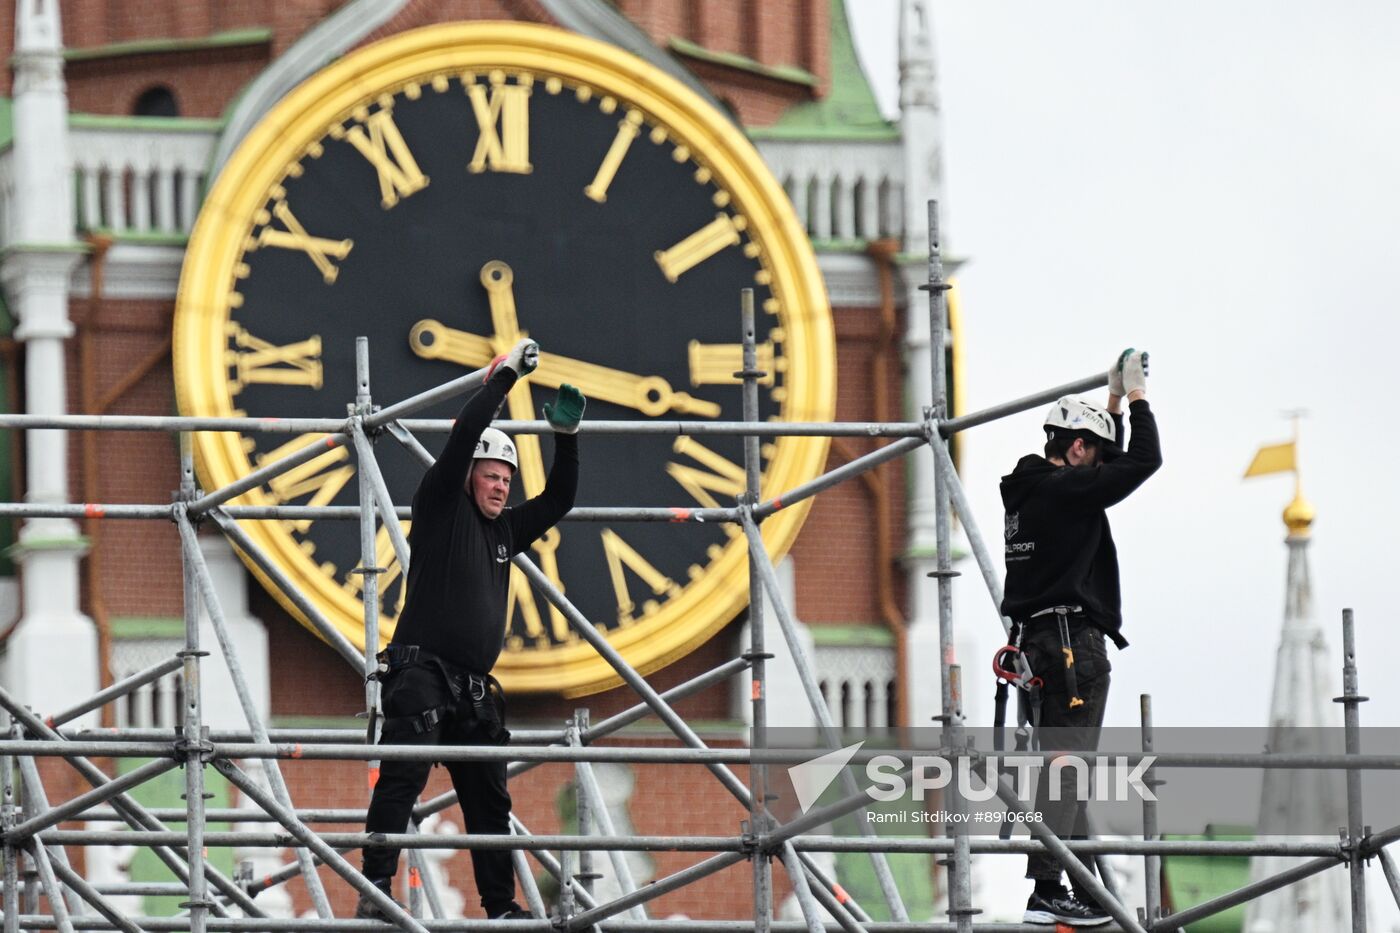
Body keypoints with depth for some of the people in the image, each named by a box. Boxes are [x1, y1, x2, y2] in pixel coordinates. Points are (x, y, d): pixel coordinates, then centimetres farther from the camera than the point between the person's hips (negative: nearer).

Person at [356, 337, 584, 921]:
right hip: (421, 670, -7)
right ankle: (375, 889, -25)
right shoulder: (440, 509, 1)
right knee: (405, 775, -20)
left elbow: (559, 500, 25)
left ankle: (501, 906, 16)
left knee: (489, 798, 10)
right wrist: (505, 376, -7)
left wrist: (566, 437, 11)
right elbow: (462, 438, -9)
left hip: (474, 689, 8)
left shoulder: (505, 531, 19)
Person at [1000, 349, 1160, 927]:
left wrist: (1115, 403, 29)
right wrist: (1135, 397, -1)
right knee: (1065, 764, -13)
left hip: (1040, 640, 10)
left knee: (1067, 765, 12)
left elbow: (1111, 465, 32)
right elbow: (1143, 463, -13)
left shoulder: (1026, 489, 16)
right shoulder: (1065, 489, -12)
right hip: (1073, 641, -10)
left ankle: (1085, 889, 16)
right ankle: (1046, 890, -18)